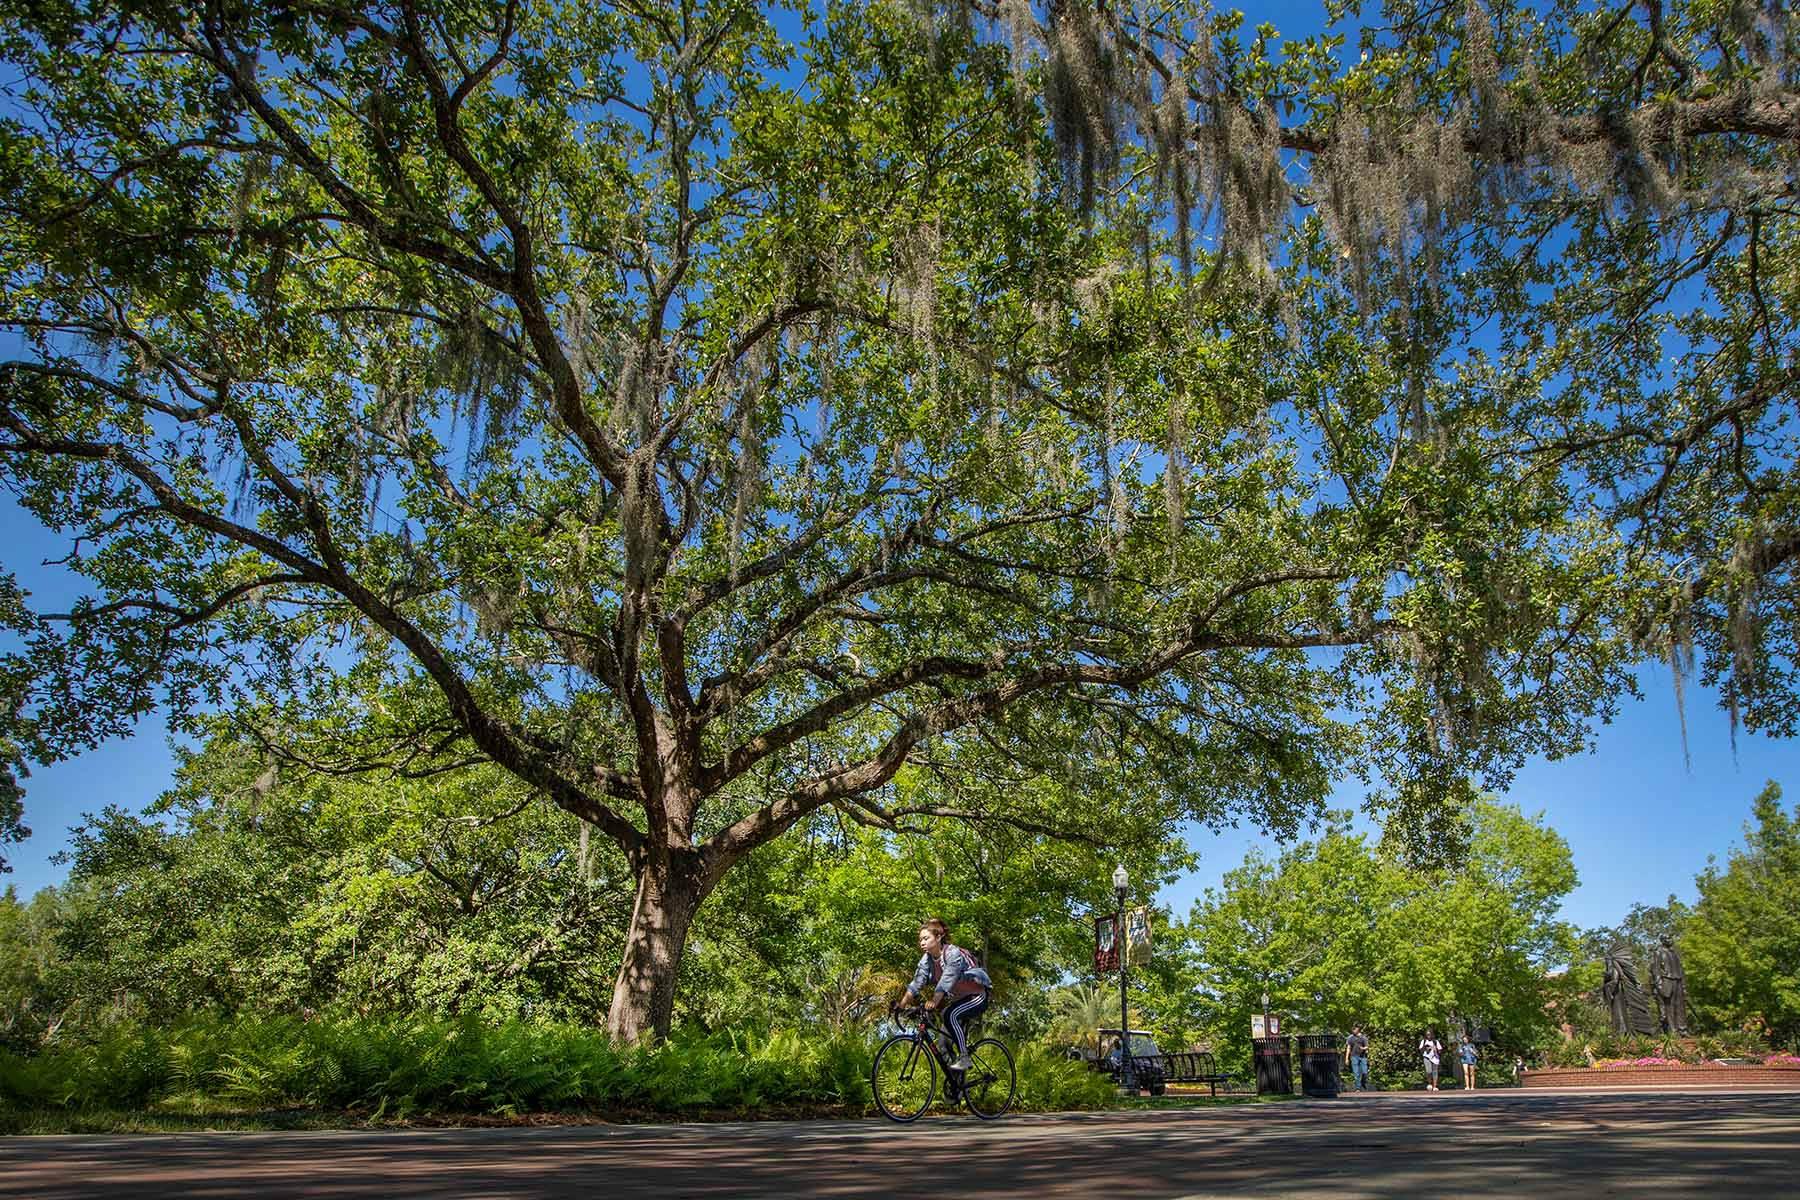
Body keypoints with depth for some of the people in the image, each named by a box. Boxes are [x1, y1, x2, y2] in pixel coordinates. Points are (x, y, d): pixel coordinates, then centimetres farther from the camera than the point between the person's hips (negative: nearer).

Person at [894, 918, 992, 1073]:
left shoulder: (953, 953, -25)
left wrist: (933, 1002, -50)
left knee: (950, 1015, -30)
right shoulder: (927, 959, -4)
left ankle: (964, 1057, -19)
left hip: (977, 997, -8)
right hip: (959, 998, 8)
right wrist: (901, 1005, -23)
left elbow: (946, 980, -38)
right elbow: (917, 983, -11)